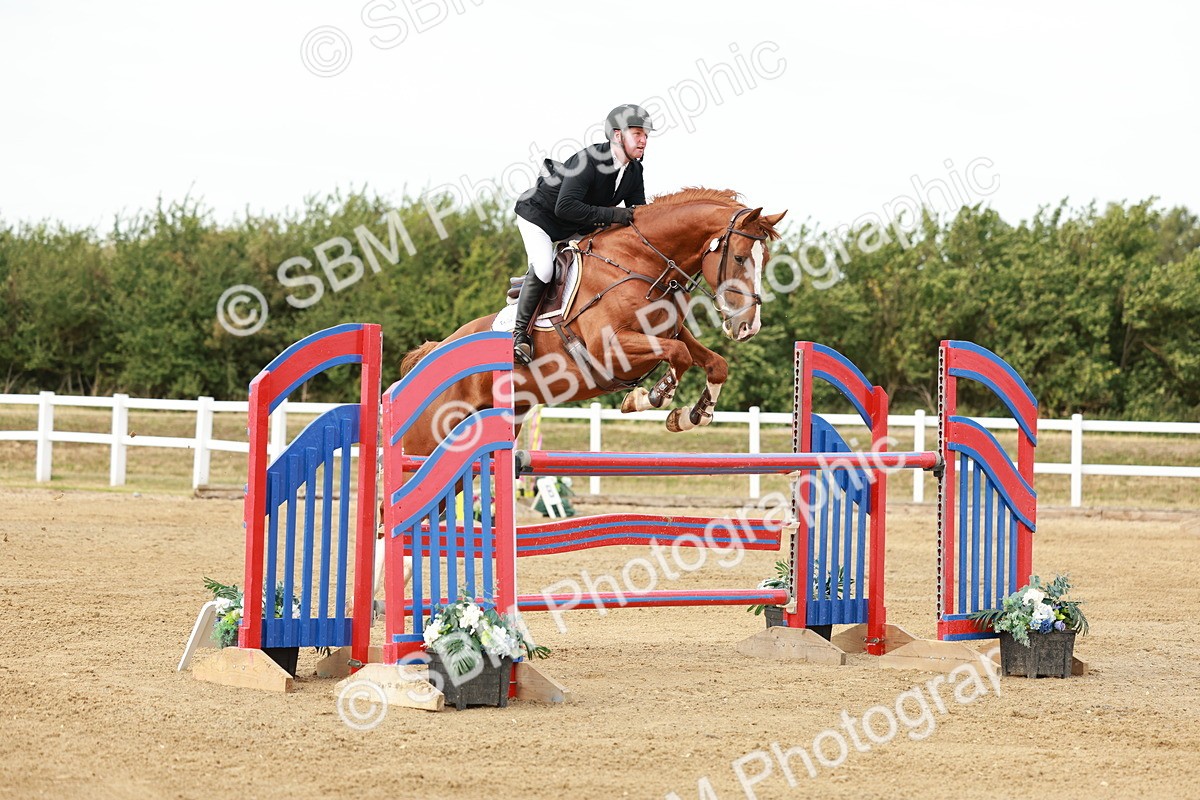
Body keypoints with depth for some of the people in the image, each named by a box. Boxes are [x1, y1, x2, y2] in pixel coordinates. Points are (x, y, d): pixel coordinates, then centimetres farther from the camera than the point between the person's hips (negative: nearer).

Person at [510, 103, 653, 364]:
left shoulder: (634, 170, -8)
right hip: (539, 215, -9)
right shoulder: (588, 160, -33)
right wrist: (613, 215, -45)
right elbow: (564, 207, -43)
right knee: (543, 268, -29)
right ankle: (520, 331, -16)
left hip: (578, 229, 9)